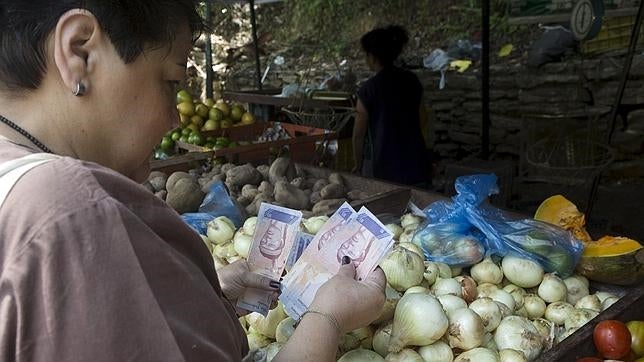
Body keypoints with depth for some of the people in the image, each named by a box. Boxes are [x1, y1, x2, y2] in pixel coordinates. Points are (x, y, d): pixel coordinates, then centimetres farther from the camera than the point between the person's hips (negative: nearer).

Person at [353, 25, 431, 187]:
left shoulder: (369, 89, -13)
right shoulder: (412, 81, 3)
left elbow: (359, 134, -6)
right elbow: (417, 121, 12)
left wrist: (358, 166, 7)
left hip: (382, 171, -5)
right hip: (415, 166, 5)